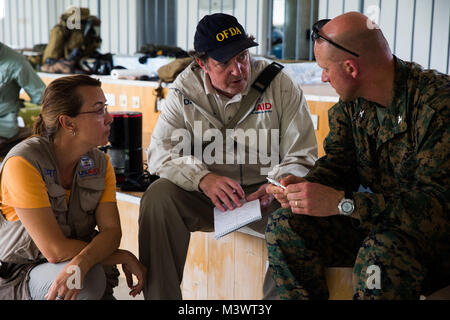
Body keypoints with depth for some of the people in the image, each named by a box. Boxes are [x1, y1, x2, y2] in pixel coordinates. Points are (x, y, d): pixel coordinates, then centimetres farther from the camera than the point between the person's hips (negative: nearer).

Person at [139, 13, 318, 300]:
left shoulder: (280, 86, -5)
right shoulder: (184, 93, -1)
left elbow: (301, 157, -5)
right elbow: (161, 153, -9)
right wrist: (203, 178, -30)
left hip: (263, 194, -1)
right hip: (204, 196, 1)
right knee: (158, 196, -24)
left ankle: (279, 295, -12)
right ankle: (160, 294, -10)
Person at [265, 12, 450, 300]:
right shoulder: (351, 103, 0)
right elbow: (338, 163, 7)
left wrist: (342, 202, -36)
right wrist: (305, 185, -17)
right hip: (377, 224, 7)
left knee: (380, 254, -38)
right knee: (284, 225, -8)